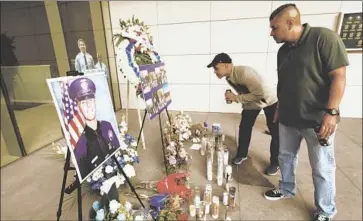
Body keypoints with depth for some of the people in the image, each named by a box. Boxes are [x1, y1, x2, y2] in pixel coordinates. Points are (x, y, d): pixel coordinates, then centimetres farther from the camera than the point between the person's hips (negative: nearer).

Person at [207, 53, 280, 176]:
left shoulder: (244, 72, -36)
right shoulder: (229, 78, -9)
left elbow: (260, 93, -40)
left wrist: (237, 98, -34)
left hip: (269, 101, -7)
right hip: (251, 103, 7)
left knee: (276, 133, -2)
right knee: (244, 128, 6)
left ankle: (275, 162, 17)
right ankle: (242, 154, 25)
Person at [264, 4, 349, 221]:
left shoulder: (324, 38, -12)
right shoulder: (283, 50, 8)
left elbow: (339, 76, -16)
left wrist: (331, 112, -22)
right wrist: (279, 109, 18)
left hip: (317, 120, -6)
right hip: (288, 119, 7)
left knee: (322, 169, 7)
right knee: (286, 157, 18)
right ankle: (287, 189, 41)